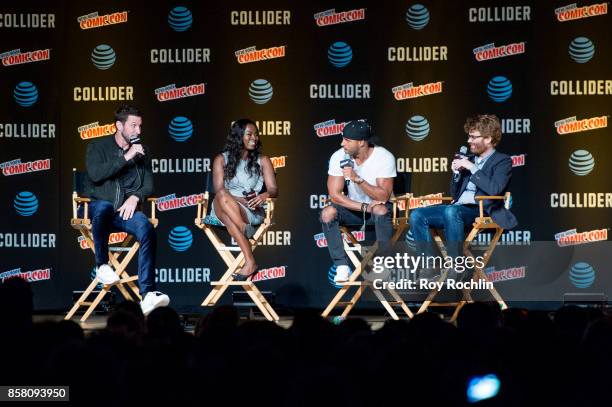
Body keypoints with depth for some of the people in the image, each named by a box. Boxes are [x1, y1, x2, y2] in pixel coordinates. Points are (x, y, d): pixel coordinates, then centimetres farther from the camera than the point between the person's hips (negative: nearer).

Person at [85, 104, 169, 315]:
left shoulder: (141, 152, 18)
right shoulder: (98, 147, 8)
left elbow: (149, 185, 13)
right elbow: (95, 174, -11)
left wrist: (136, 197, -10)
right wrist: (126, 157, -12)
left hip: (127, 208, 2)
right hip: (100, 205, -2)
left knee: (147, 230, -31)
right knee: (102, 208, -41)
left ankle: (147, 294, -38)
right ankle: (102, 265, -20)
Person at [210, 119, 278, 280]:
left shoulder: (262, 161, 15)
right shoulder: (221, 159, 12)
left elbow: (274, 189, 4)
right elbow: (219, 190, -1)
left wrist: (266, 195, -23)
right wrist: (241, 200, -19)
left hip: (252, 211, 0)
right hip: (223, 207, 0)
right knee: (222, 197, -38)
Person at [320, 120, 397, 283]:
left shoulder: (384, 157, -21)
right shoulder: (339, 157, -14)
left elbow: (383, 197, -27)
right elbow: (335, 194, -16)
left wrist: (358, 179, -40)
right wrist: (365, 207, -26)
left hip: (378, 205, -3)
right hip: (353, 207, 3)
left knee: (381, 211, -37)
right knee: (327, 213, -26)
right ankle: (342, 266, -21)